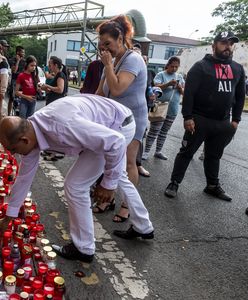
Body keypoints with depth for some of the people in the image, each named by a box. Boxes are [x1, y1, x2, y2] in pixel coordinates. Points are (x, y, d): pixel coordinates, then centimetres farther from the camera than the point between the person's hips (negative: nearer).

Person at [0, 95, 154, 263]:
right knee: (119, 176, 26)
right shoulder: (31, 131, -9)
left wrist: (108, 183, -21)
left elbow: (116, 142, -33)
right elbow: (24, 176, 4)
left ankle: (84, 249, 12)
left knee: (75, 185, -8)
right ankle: (143, 228, 47)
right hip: (111, 125, 9)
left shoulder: (62, 127, -38)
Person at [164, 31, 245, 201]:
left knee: (214, 155, 16)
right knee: (186, 153, 2)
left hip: (223, 122, 5)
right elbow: (189, 92, -11)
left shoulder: (238, 69, 11)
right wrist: (188, 117, -17)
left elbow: (240, 96, 13)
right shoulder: (201, 66, -6)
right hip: (200, 120, -5)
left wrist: (235, 120, 7)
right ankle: (174, 183, 12)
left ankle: (213, 186, 29)